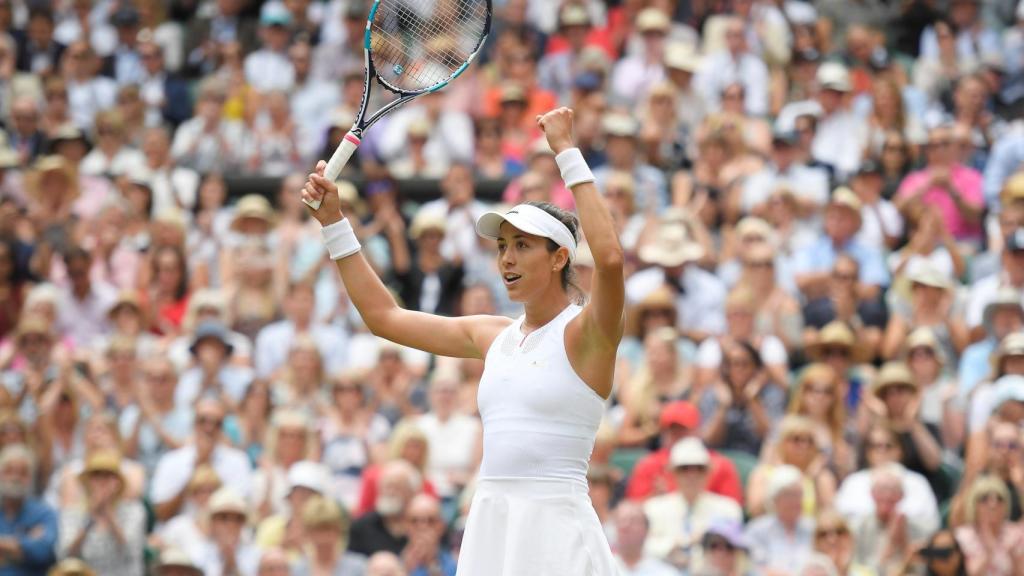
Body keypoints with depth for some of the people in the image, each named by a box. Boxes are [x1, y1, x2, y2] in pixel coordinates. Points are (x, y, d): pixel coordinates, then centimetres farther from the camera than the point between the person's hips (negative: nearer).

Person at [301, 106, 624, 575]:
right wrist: (333, 222, 17)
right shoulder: (492, 336, 14)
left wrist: (566, 152, -19)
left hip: (555, 534, -6)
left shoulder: (583, 334, -4)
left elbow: (609, 257, -24)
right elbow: (383, 315, 21)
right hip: (487, 533, 6)